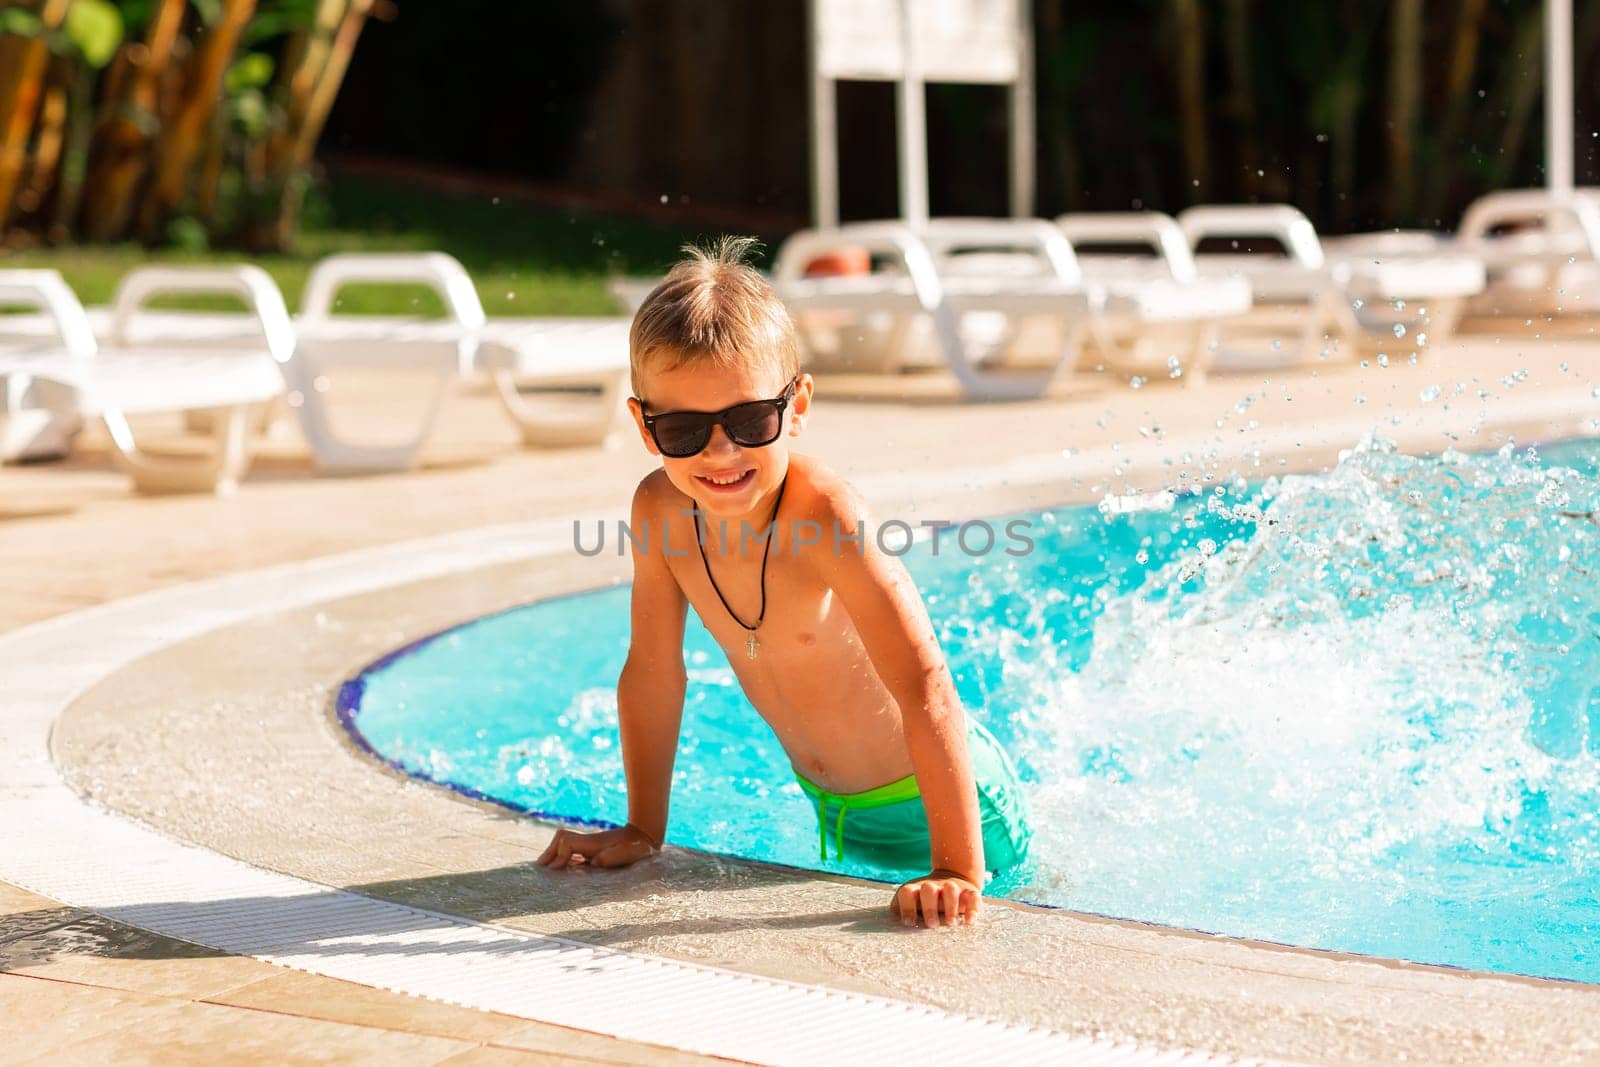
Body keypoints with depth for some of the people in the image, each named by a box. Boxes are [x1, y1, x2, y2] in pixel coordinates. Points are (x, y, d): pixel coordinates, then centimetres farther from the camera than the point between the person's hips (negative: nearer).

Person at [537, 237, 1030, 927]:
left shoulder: (824, 516, -34)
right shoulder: (659, 513, -16)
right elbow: (653, 672, -2)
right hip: (833, 808, 6)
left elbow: (925, 686, -38)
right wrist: (643, 831, 0)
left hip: (931, 799, -6)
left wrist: (959, 873, -43)